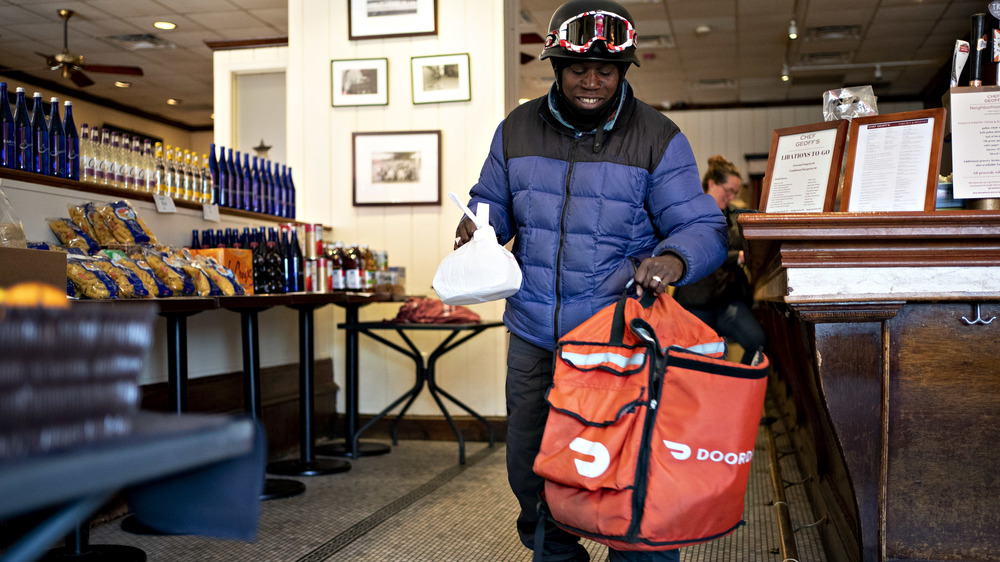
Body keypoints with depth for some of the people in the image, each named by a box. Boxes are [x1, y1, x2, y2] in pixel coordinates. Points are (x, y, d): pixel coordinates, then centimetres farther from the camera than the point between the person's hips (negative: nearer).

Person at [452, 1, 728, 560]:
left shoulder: (658, 139, -5)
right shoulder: (518, 131, 5)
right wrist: (477, 225, -6)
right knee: (530, 471, 17)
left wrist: (674, 258, -30)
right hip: (535, 338, 4)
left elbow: (703, 226, -7)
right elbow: (494, 203, 18)